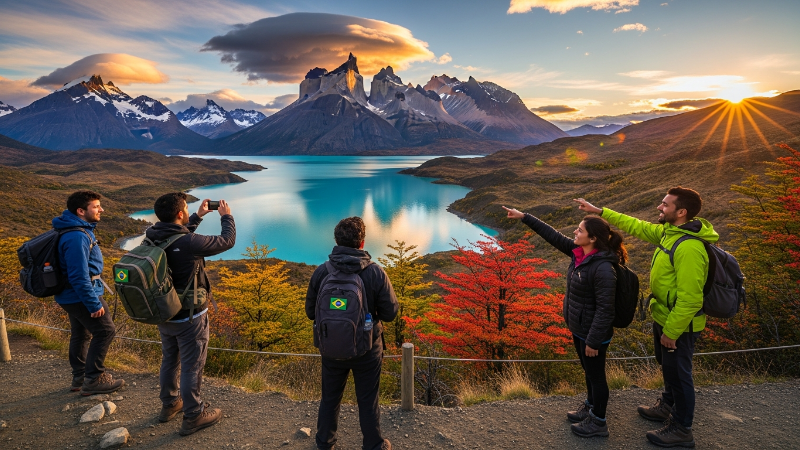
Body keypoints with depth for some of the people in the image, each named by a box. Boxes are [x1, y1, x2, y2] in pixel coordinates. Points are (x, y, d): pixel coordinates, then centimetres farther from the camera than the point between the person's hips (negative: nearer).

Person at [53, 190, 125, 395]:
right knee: (105, 331, 0)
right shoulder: (76, 237, -27)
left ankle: (79, 377, 32)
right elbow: (79, 276, -27)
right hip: (82, 294, -10)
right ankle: (93, 379, 10)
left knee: (81, 334, 19)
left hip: (72, 294, 10)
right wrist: (94, 304, -21)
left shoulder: (78, 229, 5)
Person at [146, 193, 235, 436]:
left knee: (169, 360, 24)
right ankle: (194, 416, 23)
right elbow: (227, 241, -16)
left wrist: (199, 215, 20)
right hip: (189, 317, -7)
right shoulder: (189, 243, -29)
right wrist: (226, 216, 1)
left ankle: (169, 404, 43)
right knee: (192, 366, 8)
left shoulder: (152, 237, -7)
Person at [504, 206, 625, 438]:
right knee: (588, 372, 26)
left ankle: (598, 423, 33)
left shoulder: (603, 268, -30)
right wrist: (524, 217, 0)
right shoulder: (579, 252, -5)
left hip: (592, 333, -8)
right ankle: (590, 407, 47)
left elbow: (605, 309, -27)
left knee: (596, 375, 12)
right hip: (578, 328, 8)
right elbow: (552, 235, 1)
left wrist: (593, 340, -21)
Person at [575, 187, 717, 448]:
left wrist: (671, 332, -22)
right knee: (667, 366, 27)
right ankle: (667, 407, 49)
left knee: (678, 373, 9)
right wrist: (600, 211, 9)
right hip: (663, 317, 9)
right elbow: (636, 226, 11)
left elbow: (689, 298, -30)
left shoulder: (689, 248, -31)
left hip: (679, 324, -9)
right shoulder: (669, 231, -2)